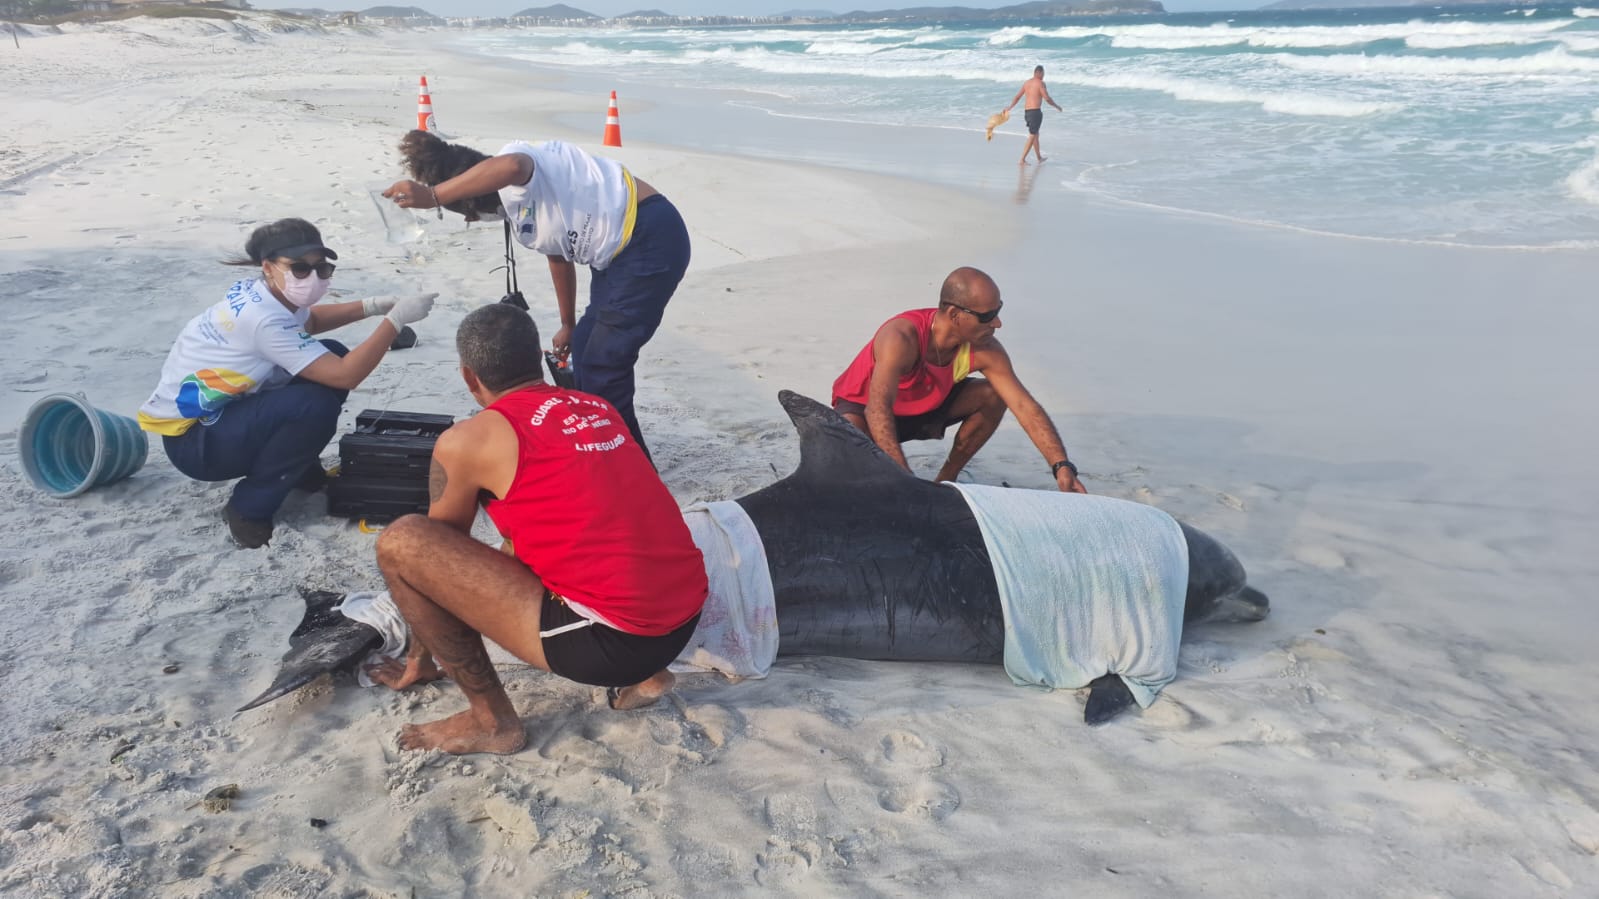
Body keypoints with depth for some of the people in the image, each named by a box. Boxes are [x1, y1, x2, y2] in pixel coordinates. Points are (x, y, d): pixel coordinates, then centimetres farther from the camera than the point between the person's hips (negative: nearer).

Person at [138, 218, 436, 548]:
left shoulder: (256, 294, -3)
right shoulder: (265, 320, -31)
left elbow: (310, 321, 20)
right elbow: (346, 375, -31)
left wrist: (371, 306, 4)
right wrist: (396, 319, -27)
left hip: (216, 409, 9)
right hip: (190, 437, -9)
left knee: (333, 353, 2)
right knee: (316, 405, -33)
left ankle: (296, 465, 14)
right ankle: (249, 510, -13)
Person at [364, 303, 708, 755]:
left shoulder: (465, 441, -1)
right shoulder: (599, 408, 17)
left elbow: (440, 547, 15)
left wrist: (417, 660, 32)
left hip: (612, 640, -7)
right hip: (685, 619, 8)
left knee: (400, 544, -3)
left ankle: (493, 721, 9)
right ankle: (642, 675, 22)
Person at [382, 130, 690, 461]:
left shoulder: (514, 165, -15)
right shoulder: (514, 205, 13)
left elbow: (510, 166, -43)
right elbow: (559, 254, 26)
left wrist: (432, 196, -40)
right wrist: (568, 324, 35)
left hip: (651, 240, -10)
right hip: (621, 250, 10)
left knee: (602, 364, -5)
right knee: (585, 355, 17)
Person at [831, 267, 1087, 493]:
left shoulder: (985, 350, -22)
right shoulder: (901, 338, -39)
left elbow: (1026, 407, -22)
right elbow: (877, 410, -49)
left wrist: (1062, 466, -34)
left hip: (925, 406, 6)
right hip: (862, 407, -5)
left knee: (992, 396, -16)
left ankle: (945, 481, 0)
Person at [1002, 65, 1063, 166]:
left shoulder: (1026, 83, 11)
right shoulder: (1040, 83, -10)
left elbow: (1017, 97, 15)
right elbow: (1047, 98, -12)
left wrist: (1009, 107, 26)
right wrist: (1057, 106, 2)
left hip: (1026, 111, 8)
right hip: (1035, 111, -8)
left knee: (1035, 134, 21)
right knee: (1032, 137, -4)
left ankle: (1039, 158, 32)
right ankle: (1022, 160, -9)